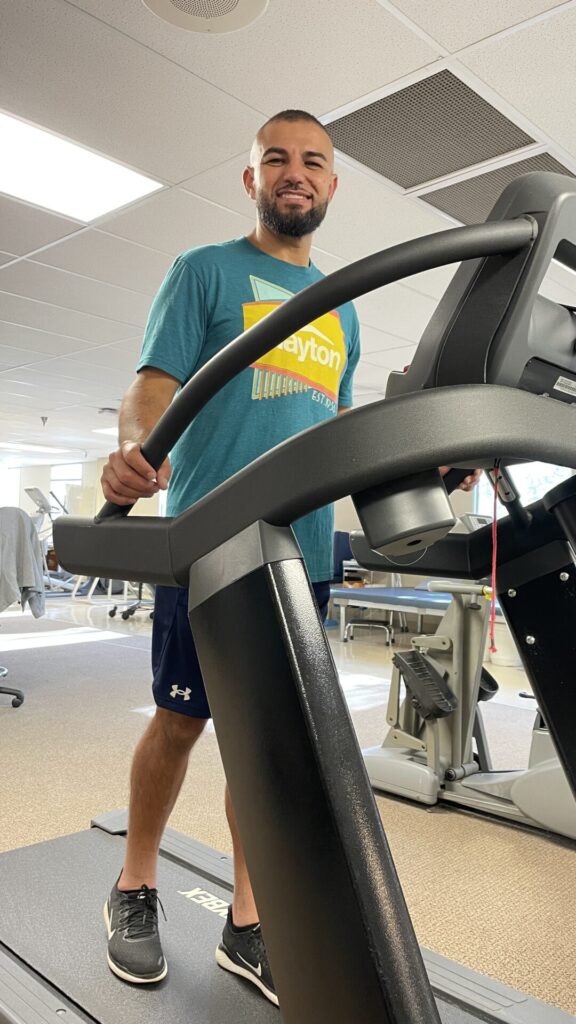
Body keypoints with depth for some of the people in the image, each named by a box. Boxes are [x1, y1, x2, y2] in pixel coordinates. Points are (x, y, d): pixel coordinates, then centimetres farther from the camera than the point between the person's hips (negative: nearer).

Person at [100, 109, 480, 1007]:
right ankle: (134, 890, 27)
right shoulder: (205, 271, 6)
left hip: (304, 550, 5)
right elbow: (156, 381, -6)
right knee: (182, 720, 3)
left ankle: (248, 925, 21)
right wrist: (136, 446, -29)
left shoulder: (339, 310, 22)